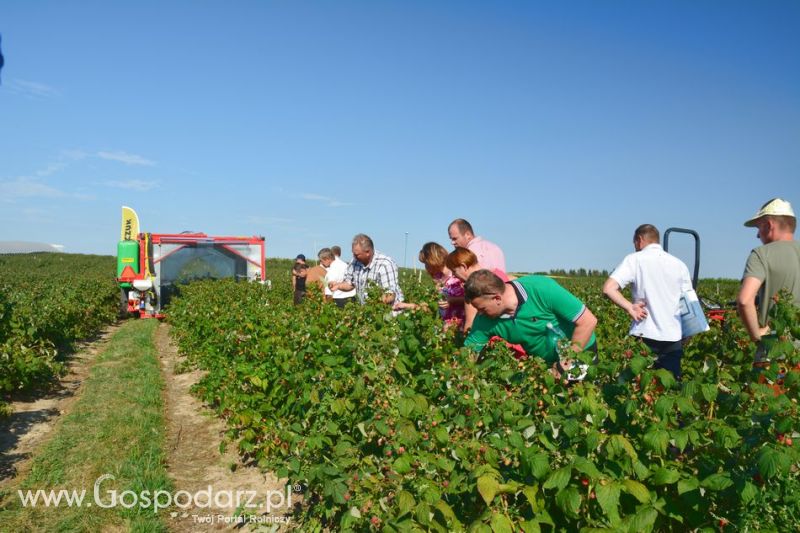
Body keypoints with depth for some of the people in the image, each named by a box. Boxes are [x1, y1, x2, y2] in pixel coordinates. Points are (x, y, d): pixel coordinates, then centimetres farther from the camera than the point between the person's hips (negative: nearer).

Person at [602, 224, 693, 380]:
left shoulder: (634, 259, -3)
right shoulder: (679, 264, 8)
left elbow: (608, 289, -17)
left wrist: (630, 307, -9)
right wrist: (685, 336, 20)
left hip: (645, 336, -3)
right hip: (673, 338, 3)